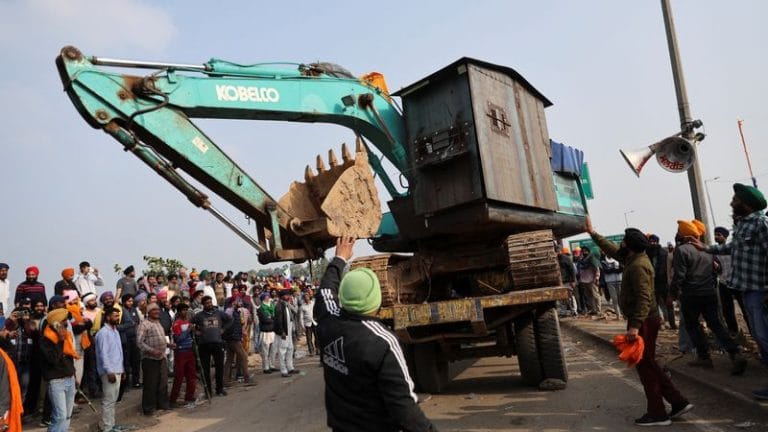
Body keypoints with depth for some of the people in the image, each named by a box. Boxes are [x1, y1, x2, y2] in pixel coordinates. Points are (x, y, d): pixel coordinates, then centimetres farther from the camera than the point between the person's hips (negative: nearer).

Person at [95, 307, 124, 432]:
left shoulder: (115, 331, 14)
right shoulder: (103, 333, -14)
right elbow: (103, 354, -19)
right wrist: (109, 371, -22)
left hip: (117, 371, 9)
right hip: (109, 372, -9)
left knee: (113, 400, 15)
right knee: (108, 400, -3)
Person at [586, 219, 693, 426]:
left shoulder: (638, 265, -20)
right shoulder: (633, 259, 9)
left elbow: (644, 298, -27)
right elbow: (612, 249, 24)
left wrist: (635, 326, -30)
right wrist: (592, 233, 26)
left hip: (643, 322, -10)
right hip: (643, 320, 10)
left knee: (645, 366, 0)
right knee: (648, 365, 17)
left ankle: (657, 414, 10)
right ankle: (678, 402, 20)